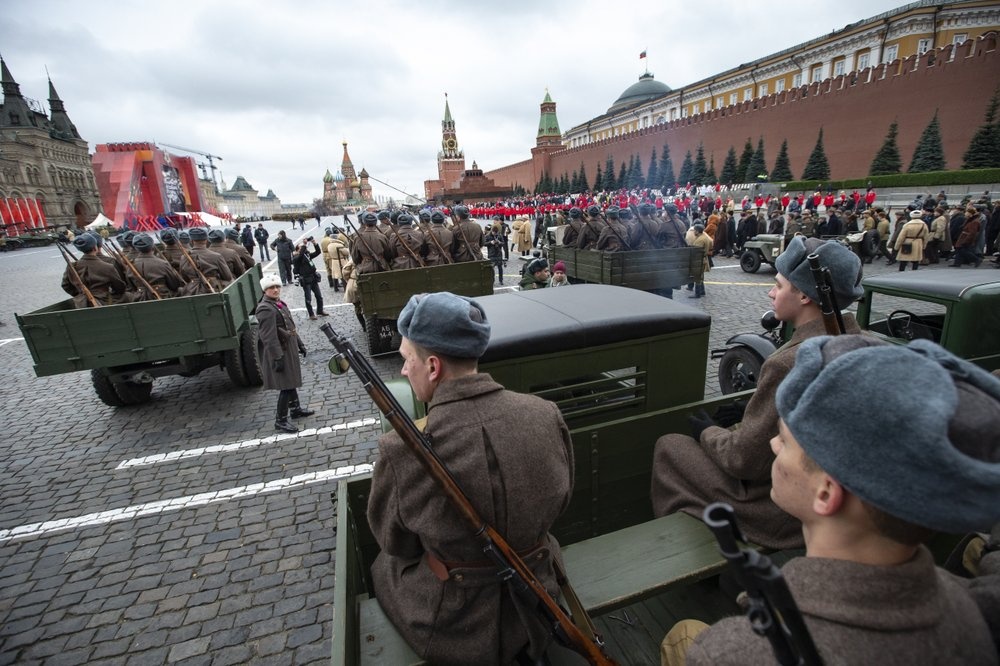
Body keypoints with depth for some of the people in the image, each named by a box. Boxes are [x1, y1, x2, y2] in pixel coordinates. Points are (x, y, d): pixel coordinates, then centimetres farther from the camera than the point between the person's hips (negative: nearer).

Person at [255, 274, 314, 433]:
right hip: (279, 353, -10)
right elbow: (269, 337, -24)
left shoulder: (279, 303, 10)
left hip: (289, 349, 10)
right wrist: (277, 357, -26)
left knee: (292, 381, 21)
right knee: (286, 386, -4)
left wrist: (299, 344, 20)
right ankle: (280, 420, 7)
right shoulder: (265, 309, -20)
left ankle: (295, 409, 38)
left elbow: (290, 327, 18)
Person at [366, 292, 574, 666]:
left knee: (382, 565, 26)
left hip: (451, 629, -2)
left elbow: (394, 541, -10)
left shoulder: (403, 449, -30)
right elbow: (559, 503, -1)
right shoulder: (546, 415, -19)